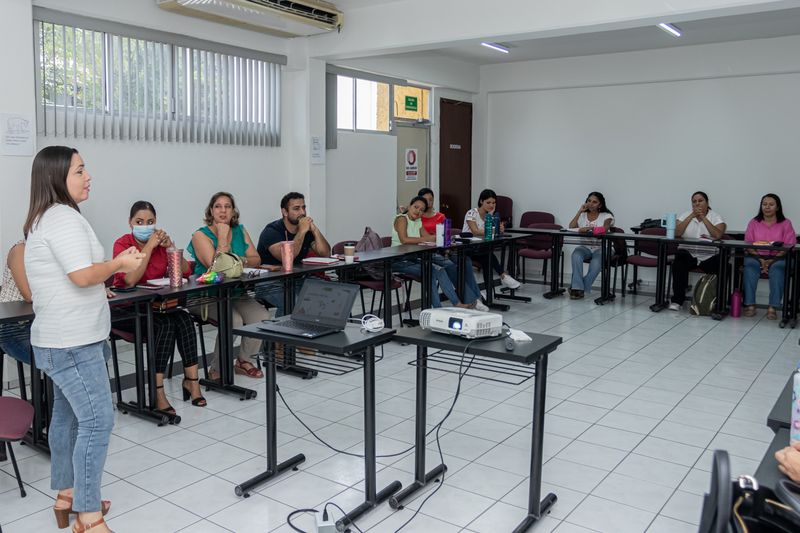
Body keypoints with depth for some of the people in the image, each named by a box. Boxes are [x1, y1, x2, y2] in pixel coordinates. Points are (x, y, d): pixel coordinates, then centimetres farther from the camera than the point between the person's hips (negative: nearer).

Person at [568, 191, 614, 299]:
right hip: (585, 247, 2)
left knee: (597, 261, -36)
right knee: (576, 254, -34)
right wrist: (579, 211, -3)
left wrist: (588, 228, -27)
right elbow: (571, 228, -2)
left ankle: (580, 288, -26)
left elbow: (604, 228, -16)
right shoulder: (582, 215, 15)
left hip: (601, 248, -2)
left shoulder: (606, 216, 6)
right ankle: (578, 287, -35)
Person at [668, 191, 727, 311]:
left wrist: (703, 218, -14)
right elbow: (676, 233, -9)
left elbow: (718, 235, -15)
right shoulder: (686, 215, 9)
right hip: (688, 253, 0)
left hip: (709, 256, 0)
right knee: (679, 261, -32)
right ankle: (677, 300, -24)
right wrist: (691, 216, -13)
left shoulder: (715, 217, 5)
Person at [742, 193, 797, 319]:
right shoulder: (754, 222, 11)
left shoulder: (785, 223, 5)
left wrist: (772, 260, -17)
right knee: (750, 266, -32)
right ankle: (750, 305, -32)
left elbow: (789, 246, -3)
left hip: (777, 258, -1)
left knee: (776, 268, -34)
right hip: (756, 256, 1)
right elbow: (748, 244, 3)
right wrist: (760, 260, -13)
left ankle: (773, 307, -35)